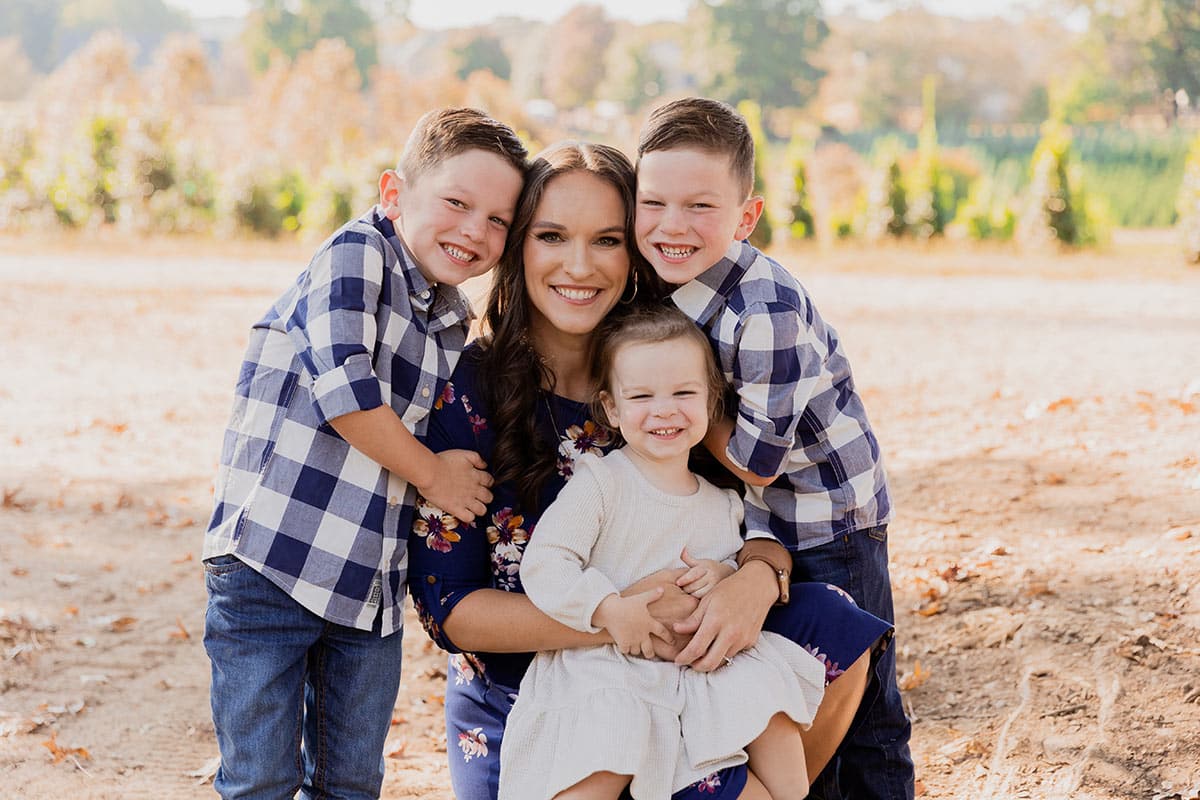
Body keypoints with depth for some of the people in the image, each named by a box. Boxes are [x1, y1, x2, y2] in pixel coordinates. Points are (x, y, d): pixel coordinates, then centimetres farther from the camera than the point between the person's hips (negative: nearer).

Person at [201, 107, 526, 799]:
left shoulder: (453, 323, 13)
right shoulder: (359, 254, -9)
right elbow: (343, 385, -19)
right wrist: (434, 474, -7)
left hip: (371, 585, 7)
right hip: (271, 561, -7)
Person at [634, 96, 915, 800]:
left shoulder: (763, 313, -29)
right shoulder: (665, 282, -5)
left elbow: (755, 462, -22)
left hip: (829, 520, -8)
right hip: (762, 523, 8)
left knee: (862, 714, 3)